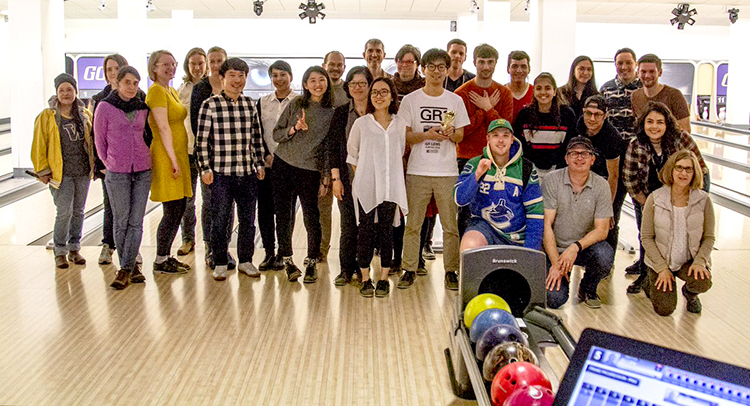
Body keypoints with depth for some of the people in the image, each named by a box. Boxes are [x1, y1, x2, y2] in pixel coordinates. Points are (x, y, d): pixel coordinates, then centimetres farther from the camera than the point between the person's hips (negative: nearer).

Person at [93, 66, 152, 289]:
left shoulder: (142, 108, 7)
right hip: (117, 173, -3)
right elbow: (99, 139, 4)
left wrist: (146, 158, 13)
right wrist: (109, 164, 6)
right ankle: (132, 267, 13)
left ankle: (126, 269, 7)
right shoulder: (105, 107, -2)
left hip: (143, 170, 3)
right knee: (121, 222, 2)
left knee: (136, 222, 1)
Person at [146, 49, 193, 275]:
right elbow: (163, 128, -17)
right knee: (172, 210, -6)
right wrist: (173, 159, -19)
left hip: (178, 155, 9)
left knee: (179, 208, 11)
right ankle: (160, 261, 5)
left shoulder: (173, 91, 18)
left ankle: (166, 256, 20)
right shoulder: (156, 90, -10)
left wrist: (179, 158, 15)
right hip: (166, 156, -9)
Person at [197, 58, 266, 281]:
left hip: (248, 173, 4)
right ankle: (220, 264, 19)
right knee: (220, 220, 5)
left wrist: (260, 164, 11)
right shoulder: (210, 105, -4)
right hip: (221, 173, -4)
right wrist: (205, 168, -8)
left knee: (248, 220, 10)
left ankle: (245, 261, 25)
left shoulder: (250, 105, 9)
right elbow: (202, 140, -4)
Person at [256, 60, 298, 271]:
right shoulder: (262, 102, 12)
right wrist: (267, 155, -3)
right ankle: (269, 252, 13)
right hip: (266, 163, 3)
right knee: (264, 208, 2)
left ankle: (283, 254, 9)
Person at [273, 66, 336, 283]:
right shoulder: (296, 104, 4)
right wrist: (294, 129, -12)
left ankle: (311, 263, 14)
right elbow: (276, 134, 6)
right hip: (283, 166, 1)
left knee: (312, 217, -3)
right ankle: (287, 261, 19)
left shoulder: (332, 113, 3)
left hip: (310, 170, -1)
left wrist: (326, 177, 1)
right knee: (283, 215, 4)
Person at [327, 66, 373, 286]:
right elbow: (332, 147, 4)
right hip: (348, 176, 0)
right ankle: (346, 269, 12)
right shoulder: (341, 113, 6)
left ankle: (362, 267, 15)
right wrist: (335, 178, -3)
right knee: (348, 224, 0)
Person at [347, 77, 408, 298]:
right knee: (366, 231, 0)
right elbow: (352, 153, 10)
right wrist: (360, 175, 7)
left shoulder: (400, 124, 6)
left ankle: (384, 279, 14)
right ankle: (365, 279, 11)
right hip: (366, 186, -1)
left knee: (386, 231, 4)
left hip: (391, 186, 2)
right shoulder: (361, 123, 1)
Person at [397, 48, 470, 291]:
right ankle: (409, 270, 11)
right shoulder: (410, 100, 5)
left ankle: (451, 271, 11)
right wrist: (426, 135, -14)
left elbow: (460, 137, 11)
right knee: (412, 223, 1)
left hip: (447, 172, 1)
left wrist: (451, 133, -11)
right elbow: (404, 136, 2)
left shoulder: (455, 101, 10)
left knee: (450, 225, 0)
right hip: (417, 171, -1)